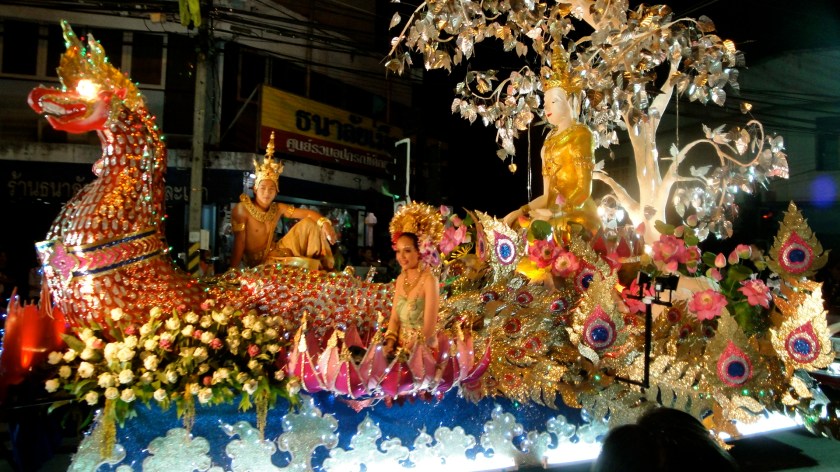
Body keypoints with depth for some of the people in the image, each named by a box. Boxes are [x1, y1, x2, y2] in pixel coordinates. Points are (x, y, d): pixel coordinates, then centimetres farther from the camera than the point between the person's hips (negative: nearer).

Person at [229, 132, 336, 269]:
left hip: (274, 252, 7)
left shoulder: (278, 208, 1)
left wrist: (324, 223, -28)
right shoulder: (242, 209, -16)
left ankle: (323, 269, -2)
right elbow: (239, 243, -20)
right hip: (258, 263, -7)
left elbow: (307, 214, -7)